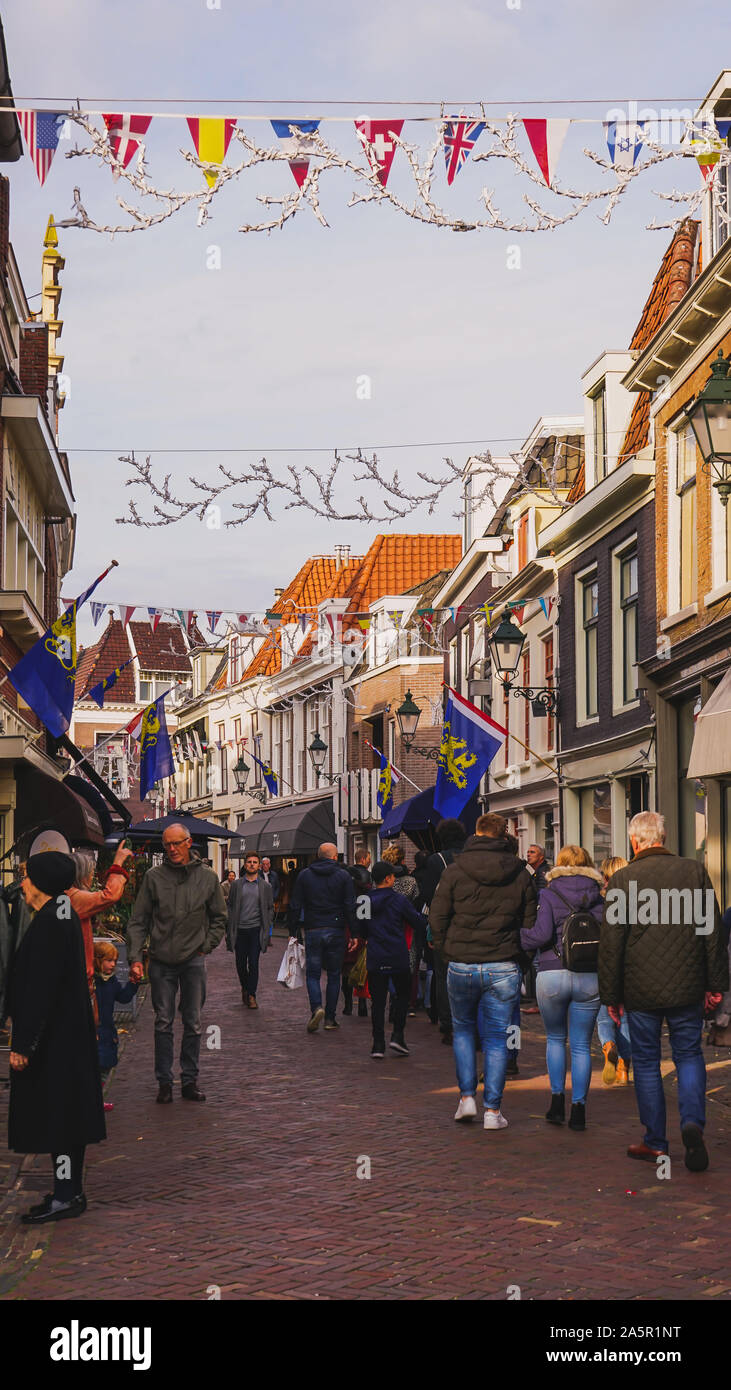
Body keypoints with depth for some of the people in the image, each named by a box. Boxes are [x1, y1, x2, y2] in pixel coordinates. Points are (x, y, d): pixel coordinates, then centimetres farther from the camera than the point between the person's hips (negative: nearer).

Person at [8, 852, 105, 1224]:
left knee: (54, 1112, -4)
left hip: (52, 1038, -10)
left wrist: (22, 1044, -20)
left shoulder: (48, 925, -20)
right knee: (66, 1109, 14)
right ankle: (70, 1190, 22)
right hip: (71, 1032, 10)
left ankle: (66, 1196, 0)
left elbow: (39, 990, -23)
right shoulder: (65, 915, 10)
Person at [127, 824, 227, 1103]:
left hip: (194, 960, 1)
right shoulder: (154, 877, -1)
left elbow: (219, 917, 13)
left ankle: (190, 1080, 15)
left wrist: (207, 946, 2)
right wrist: (135, 957, -8)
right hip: (162, 962, -1)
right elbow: (138, 921, 0)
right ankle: (164, 1082, 10)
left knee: (193, 1024, 6)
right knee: (163, 1023, 3)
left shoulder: (207, 877, 2)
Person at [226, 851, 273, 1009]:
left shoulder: (265, 886, 6)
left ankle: (252, 995, -1)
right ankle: (245, 988, 30)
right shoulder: (237, 885, 6)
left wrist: (267, 927, 0)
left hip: (256, 929, -1)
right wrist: (230, 928, 1)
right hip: (240, 929, 1)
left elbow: (270, 908, 10)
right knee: (240, 963, 6)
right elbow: (230, 906, 8)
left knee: (253, 963, -6)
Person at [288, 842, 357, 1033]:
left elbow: (295, 906, 2)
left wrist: (294, 932, 8)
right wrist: (353, 934, -1)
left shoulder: (304, 875, 3)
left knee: (312, 974, 5)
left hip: (312, 931, 0)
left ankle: (316, 1007, -19)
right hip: (336, 931, 0)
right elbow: (350, 907, -5)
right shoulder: (343, 875, -1)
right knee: (334, 975, 10)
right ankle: (330, 1018, 10)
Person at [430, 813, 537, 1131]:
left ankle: (467, 1096, 10)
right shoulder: (520, 874, 2)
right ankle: (493, 1110, 3)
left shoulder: (454, 871, -2)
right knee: (496, 1037, 6)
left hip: (461, 965, 0)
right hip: (503, 969, 0)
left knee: (462, 1029, 19)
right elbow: (530, 923, 4)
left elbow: (437, 919, -2)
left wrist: (448, 954, 10)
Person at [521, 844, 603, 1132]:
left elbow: (542, 933, -13)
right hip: (589, 977, 1)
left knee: (555, 1038, 18)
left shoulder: (549, 894, -2)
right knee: (581, 1045, 8)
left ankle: (557, 1099, 12)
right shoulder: (599, 896, 6)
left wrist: (514, 937, 1)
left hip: (552, 975, -1)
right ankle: (578, 1109, 4)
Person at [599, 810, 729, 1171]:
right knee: (689, 1055, 12)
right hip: (687, 988, 1)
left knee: (646, 1062, 10)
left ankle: (655, 1142, 13)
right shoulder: (694, 871, -1)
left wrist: (611, 995, 3)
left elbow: (611, 943, -5)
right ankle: (692, 1122, -10)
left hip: (641, 991, -1)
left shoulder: (622, 880, -7)